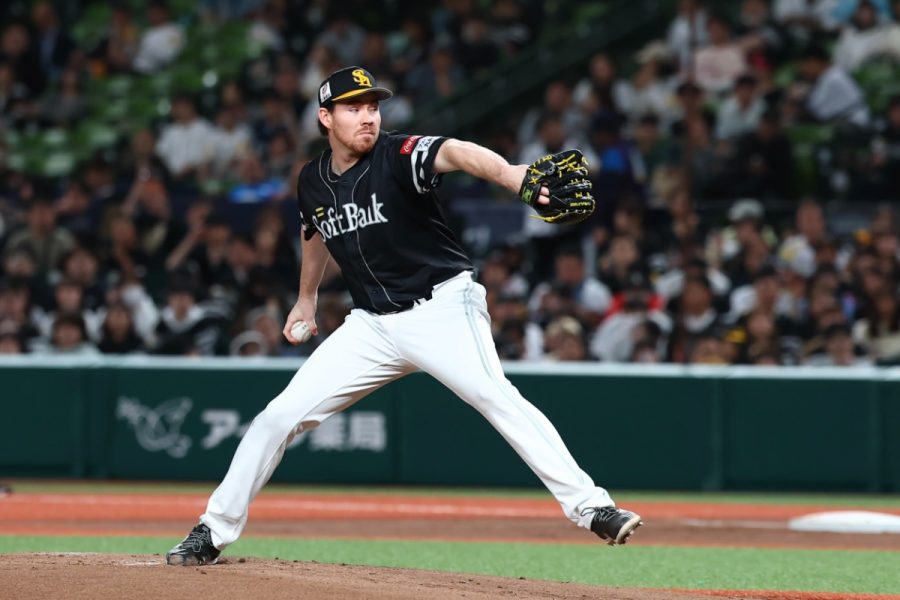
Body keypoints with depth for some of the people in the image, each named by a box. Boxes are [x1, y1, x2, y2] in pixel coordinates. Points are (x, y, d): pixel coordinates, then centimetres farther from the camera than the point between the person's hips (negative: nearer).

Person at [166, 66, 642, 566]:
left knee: (495, 396, -27)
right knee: (281, 416, 0)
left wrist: (508, 174, -57)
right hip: (372, 325, 5)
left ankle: (591, 507, -28)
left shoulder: (399, 157, -15)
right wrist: (307, 297, 34)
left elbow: (455, 152, -37)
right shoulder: (313, 182, 4)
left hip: (440, 307, -5)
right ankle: (214, 533, 12)